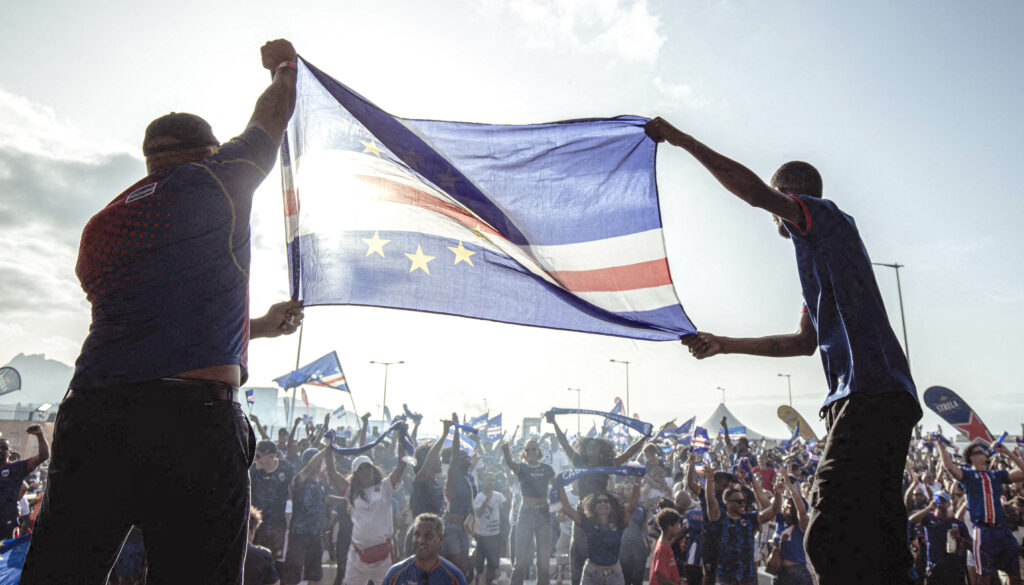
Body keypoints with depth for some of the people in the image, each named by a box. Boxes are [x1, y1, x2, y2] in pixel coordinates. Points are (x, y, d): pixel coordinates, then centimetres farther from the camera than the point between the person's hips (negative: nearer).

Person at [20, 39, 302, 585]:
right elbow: (272, 116, 25)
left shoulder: (100, 226, 24)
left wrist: (260, 325, 41)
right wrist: (283, 64, 46)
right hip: (194, 421, -5)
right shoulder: (216, 178, 7)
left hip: (89, 417, 6)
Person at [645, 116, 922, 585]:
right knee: (877, 539, 9)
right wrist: (725, 345, 32)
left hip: (869, 395, -11)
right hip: (889, 401, 11)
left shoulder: (825, 215, 3)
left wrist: (683, 140, -6)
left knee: (832, 541, -18)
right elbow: (805, 341, 30)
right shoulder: (819, 249, 30)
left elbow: (754, 191, -15)